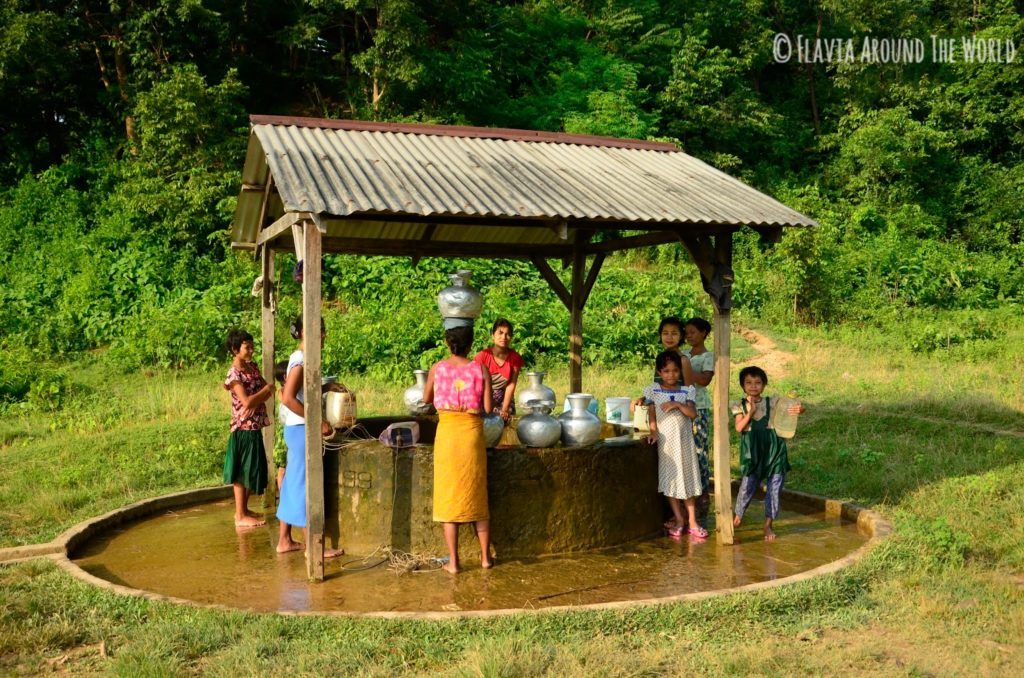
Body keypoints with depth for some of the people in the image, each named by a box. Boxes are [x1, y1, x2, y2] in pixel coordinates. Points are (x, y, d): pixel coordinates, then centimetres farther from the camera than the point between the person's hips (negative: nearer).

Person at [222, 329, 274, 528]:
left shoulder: (252, 367, 7)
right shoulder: (234, 374, -17)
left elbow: (266, 390, 11)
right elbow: (247, 401, -25)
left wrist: (269, 390, -12)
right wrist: (267, 389, -12)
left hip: (255, 428, 8)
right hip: (243, 429, -8)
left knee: (253, 470, 16)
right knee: (242, 472, -1)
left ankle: (244, 510, 28)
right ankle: (240, 517, 7)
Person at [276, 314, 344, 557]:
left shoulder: (300, 358, 13)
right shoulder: (301, 360, -17)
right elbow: (288, 398, -24)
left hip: (296, 429, 10)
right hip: (301, 429, -10)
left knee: (292, 484, 13)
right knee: (305, 486, -6)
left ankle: (284, 541, 20)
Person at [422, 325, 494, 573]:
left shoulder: (437, 368, 1)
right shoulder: (480, 370, -1)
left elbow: (426, 399, 14)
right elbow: (488, 407, -4)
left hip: (447, 431, -1)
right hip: (473, 431, 1)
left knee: (449, 496, 6)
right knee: (477, 494, 14)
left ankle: (453, 561, 6)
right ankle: (485, 556, 21)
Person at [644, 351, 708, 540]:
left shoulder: (686, 391, 2)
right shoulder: (653, 390, 0)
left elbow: (693, 413, -8)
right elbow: (652, 414, -2)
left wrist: (677, 404, -20)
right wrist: (653, 432, -15)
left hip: (684, 439, 1)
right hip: (665, 440, -1)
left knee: (688, 479, 4)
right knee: (670, 480, 2)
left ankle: (692, 521, 11)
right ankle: (679, 519, 11)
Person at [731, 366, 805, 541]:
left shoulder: (772, 402, 3)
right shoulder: (740, 406, 3)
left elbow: (792, 407, -2)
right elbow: (739, 428, -9)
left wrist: (799, 409, -25)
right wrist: (751, 412, -20)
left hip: (774, 451, 1)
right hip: (753, 453, -1)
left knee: (774, 489, 4)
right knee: (747, 487, 0)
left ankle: (768, 525, 18)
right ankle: (737, 517, 24)